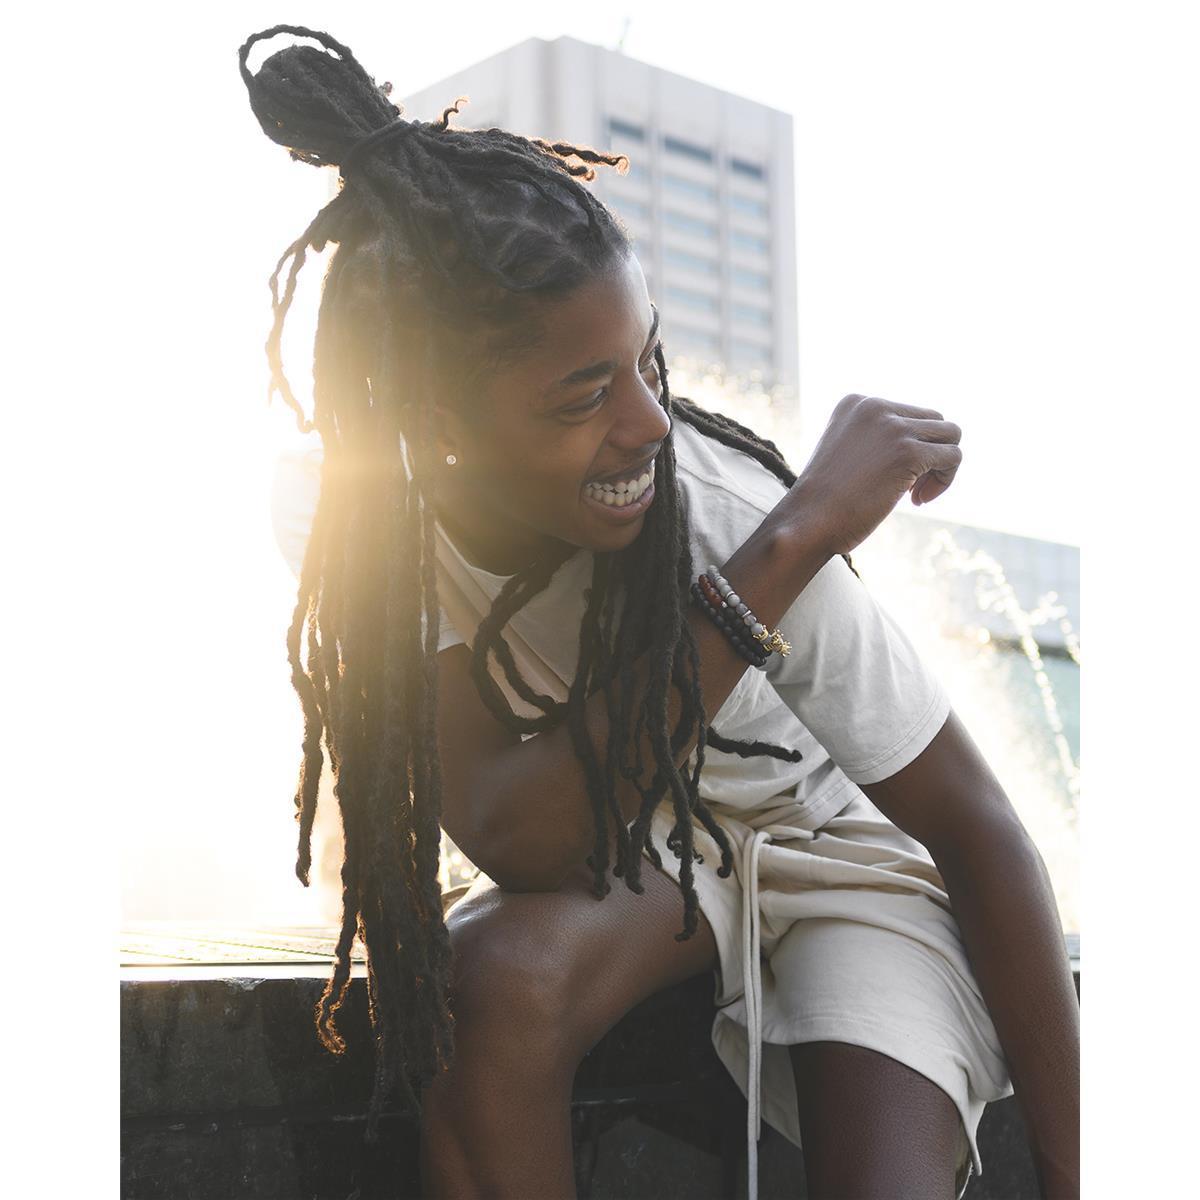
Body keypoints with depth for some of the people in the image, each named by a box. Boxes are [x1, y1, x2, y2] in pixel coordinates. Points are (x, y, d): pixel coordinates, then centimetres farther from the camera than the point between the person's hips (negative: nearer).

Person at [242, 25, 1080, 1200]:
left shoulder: (720, 517, -31)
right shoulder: (371, 519, -23)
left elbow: (977, 835, -21)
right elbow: (516, 839, -36)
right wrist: (792, 543, -43)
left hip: (844, 853, -2)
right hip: (628, 839, 2)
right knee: (494, 974, -30)